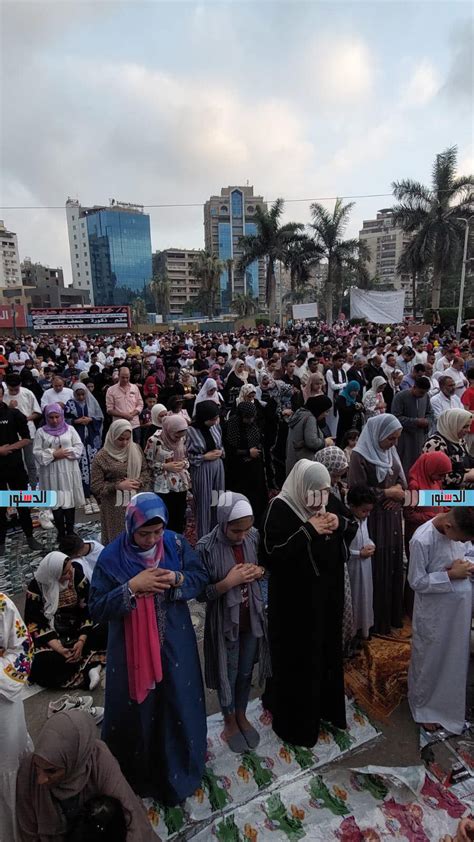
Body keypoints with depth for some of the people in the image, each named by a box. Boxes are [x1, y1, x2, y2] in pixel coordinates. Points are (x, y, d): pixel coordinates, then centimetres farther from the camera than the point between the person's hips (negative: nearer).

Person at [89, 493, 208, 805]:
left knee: (180, 705, 19)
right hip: (133, 649, -2)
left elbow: (202, 578, -3)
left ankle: (180, 766, 48)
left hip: (175, 644, 2)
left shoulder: (176, 543, -12)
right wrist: (132, 587, -29)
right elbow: (97, 608, -15)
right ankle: (139, 773, 45)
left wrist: (178, 579, -24)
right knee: (137, 710, 15)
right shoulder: (112, 558, -18)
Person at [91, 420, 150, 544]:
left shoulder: (136, 449, 1)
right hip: (114, 507, -4)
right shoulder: (102, 457, -12)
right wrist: (118, 486, -22)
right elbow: (96, 487, -12)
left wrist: (138, 482, -12)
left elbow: (145, 471, 9)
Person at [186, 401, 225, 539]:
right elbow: (186, 456, -14)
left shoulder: (216, 425, -1)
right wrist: (204, 457, -16)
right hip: (201, 470, -5)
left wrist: (220, 451, -5)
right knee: (204, 504, 6)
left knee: (218, 502, 13)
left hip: (218, 467, 5)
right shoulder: (190, 431, -17)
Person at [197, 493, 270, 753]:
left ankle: (242, 715, 48)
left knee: (246, 672, 23)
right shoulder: (206, 548, -25)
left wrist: (259, 571, -15)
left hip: (252, 617, 4)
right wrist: (228, 582, -30)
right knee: (228, 673, 18)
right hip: (225, 621, -4)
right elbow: (202, 592, -16)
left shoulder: (253, 536, -12)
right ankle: (229, 721, 43)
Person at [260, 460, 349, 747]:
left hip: (327, 592, 6)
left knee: (327, 650, 21)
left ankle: (325, 705, 45)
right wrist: (309, 530, -28)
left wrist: (339, 523, -12)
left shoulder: (330, 501, -1)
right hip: (294, 599, -6)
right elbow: (271, 554, -26)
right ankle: (294, 721, 30)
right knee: (297, 658, 8)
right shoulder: (280, 509, -20)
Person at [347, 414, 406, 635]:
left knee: (394, 565, 16)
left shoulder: (390, 450, 6)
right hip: (373, 520, -7)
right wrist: (388, 492, -14)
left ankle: (393, 614, 33)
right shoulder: (360, 456, -17)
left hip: (393, 518, 7)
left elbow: (401, 478, 15)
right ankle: (376, 620, 20)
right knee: (377, 569, 3)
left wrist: (398, 489, -8)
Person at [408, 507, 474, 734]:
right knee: (430, 660, 13)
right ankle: (423, 707, 37)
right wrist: (451, 575, -24)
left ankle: (449, 704, 46)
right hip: (434, 613, -6)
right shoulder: (422, 540, -28)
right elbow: (417, 581, -20)